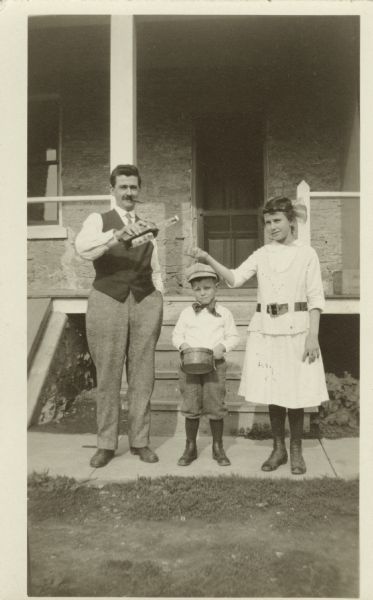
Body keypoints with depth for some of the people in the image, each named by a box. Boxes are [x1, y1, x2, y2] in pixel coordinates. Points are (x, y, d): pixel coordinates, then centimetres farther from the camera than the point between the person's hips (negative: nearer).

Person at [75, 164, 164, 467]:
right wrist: (119, 234, -35)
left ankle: (140, 440, 18)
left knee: (142, 376, 6)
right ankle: (106, 443, 15)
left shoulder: (146, 226, 15)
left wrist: (158, 305, 10)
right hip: (107, 302, -3)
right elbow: (83, 246, -21)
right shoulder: (98, 220, 2)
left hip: (145, 303, 3)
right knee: (108, 376, 2)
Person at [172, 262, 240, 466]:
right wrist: (182, 344, -11)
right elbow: (176, 334, 10)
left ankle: (218, 447, 20)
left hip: (215, 365, -1)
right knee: (191, 408, 5)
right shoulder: (187, 313, 6)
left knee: (216, 407, 4)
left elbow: (233, 336, 5)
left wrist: (223, 346, -13)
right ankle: (190, 448, 20)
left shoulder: (224, 313, 4)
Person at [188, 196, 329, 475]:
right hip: (265, 329, 3)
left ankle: (296, 451, 20)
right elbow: (235, 278, -4)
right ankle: (278, 449, 25)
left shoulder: (307, 253, 1)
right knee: (272, 391, 8)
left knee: (295, 393, 1)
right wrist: (208, 259, -17)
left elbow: (315, 298, -2)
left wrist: (313, 336, -9)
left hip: (296, 329, -3)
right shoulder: (262, 254, 8)